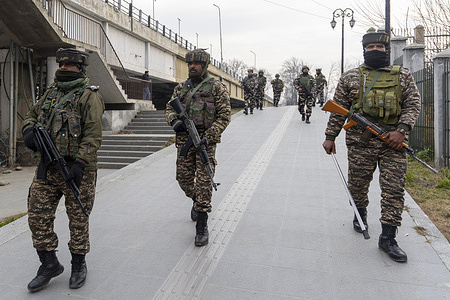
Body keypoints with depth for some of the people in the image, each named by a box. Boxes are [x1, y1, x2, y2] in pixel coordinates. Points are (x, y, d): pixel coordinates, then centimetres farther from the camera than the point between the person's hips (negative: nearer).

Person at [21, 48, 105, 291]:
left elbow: (93, 135, -14)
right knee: (37, 217, 8)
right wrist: (29, 130, 2)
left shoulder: (89, 95, -6)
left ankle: (78, 265, 26)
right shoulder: (51, 92, 15)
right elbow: (31, 115, 26)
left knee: (78, 220, 6)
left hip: (76, 169, -6)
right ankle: (50, 265, 25)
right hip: (47, 168, 7)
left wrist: (80, 163, -23)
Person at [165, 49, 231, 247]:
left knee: (204, 183, -5)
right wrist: (174, 121, -10)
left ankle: (201, 228, 4)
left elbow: (224, 115, -6)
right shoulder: (181, 88, 13)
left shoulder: (216, 87, -1)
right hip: (184, 140, 5)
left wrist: (209, 136, -17)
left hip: (206, 141, -5)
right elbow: (169, 108, 15)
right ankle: (197, 201, 43)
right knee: (183, 179, 10)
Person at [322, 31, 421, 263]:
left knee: (394, 189, -3)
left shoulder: (402, 76, 10)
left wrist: (402, 130, -11)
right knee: (357, 185, 9)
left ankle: (387, 238, 7)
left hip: (393, 142, 1)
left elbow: (413, 104, 5)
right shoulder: (350, 77, 7)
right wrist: (330, 136, 3)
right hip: (360, 142, 0)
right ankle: (360, 214, 39)